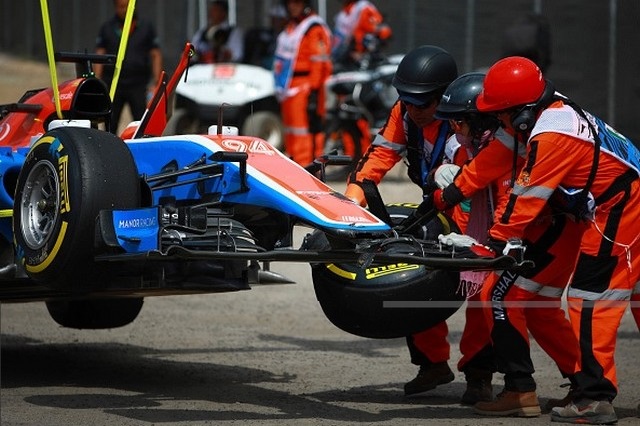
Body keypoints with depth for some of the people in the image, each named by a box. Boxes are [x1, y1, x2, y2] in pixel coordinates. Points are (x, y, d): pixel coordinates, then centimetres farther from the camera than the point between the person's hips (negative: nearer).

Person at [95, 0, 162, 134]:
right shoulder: (107, 28, 10)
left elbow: (156, 56, 8)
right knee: (110, 125, 4)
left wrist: (155, 83, -1)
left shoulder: (146, 27, 9)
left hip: (139, 85, -1)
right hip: (112, 85, 1)